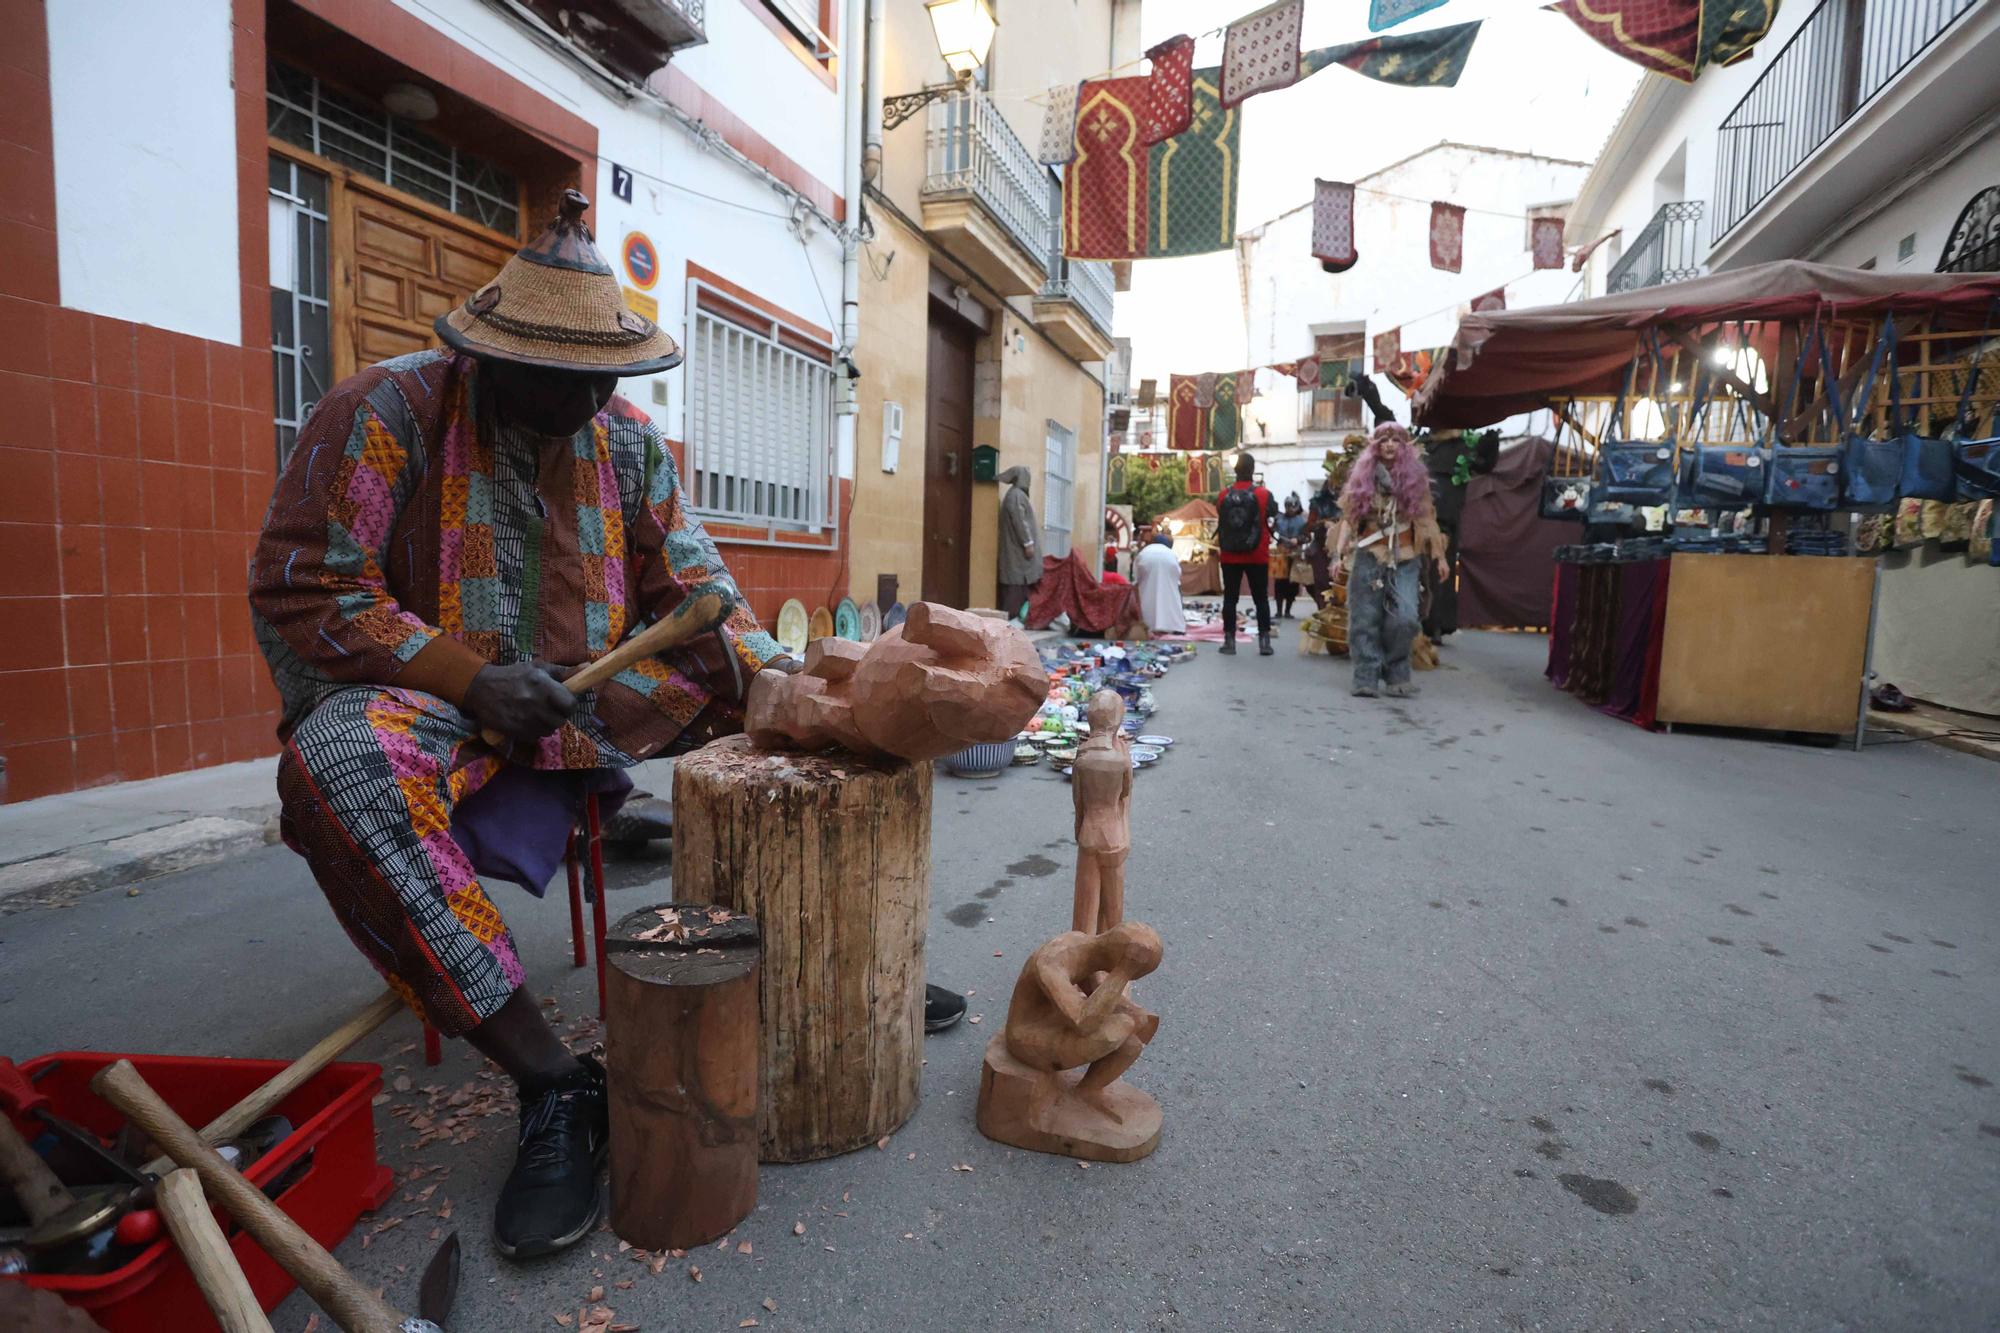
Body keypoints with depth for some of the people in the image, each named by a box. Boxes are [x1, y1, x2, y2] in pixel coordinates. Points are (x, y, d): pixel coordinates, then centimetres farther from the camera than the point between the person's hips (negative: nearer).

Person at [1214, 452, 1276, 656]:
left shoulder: (1223, 496, -1)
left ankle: (1229, 640, 6)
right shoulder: (1264, 495, -6)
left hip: (1230, 556, 2)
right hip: (1257, 556, -1)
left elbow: (1220, 525, 7)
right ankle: (1264, 641, 3)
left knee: (1230, 598, 6)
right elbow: (1271, 522, 2)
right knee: (1261, 599, 4)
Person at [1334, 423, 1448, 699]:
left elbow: (1426, 518, 11)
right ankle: (1367, 679, 2)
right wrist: (1339, 553, -4)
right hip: (1369, 557, 0)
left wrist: (1438, 555, 10)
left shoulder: (1414, 478, 9)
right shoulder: (1362, 477, 7)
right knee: (1365, 620, -3)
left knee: (1404, 619, -11)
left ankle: (1396, 676, 5)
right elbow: (1349, 518, 5)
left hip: (1404, 561, 0)